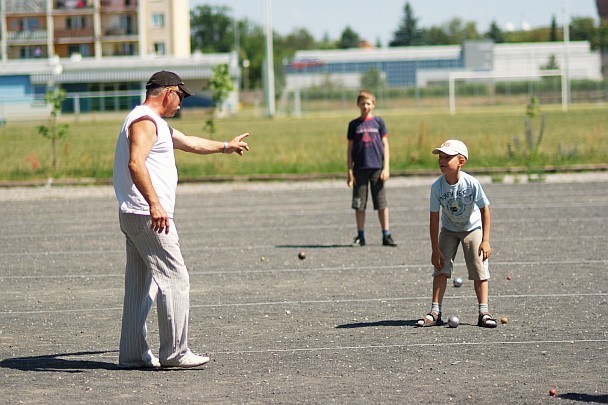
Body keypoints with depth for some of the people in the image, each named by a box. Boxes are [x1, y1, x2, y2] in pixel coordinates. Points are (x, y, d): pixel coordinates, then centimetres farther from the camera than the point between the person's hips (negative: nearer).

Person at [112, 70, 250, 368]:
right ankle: (174, 352, -9)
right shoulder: (145, 121, -10)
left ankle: (133, 353, 14)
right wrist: (154, 204, -34)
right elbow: (135, 163, -26)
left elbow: (189, 143, 40)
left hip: (134, 217, 11)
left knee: (140, 284, 11)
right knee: (174, 279, -10)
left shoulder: (155, 123, 24)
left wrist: (224, 147, 53)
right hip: (148, 216, -11)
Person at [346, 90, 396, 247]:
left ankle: (386, 235, 4)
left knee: (382, 204, 0)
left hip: (377, 168, -1)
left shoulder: (379, 122, 5)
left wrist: (386, 168, -3)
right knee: (359, 205, 2)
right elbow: (350, 149, 8)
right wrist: (350, 172, 2)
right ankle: (361, 236, 10)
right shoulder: (354, 124, 7)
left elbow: (385, 145, 5)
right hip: (360, 169, 1)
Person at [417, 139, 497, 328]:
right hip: (448, 230, 2)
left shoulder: (472, 183, -26)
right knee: (441, 268, -6)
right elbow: (434, 217, -14)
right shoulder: (437, 187, -21)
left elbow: (485, 210, -16)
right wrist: (435, 249, -15)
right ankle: (435, 312, -4)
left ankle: (483, 312, -1)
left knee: (479, 269, -7)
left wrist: (485, 241, -18)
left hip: (472, 228, -2)